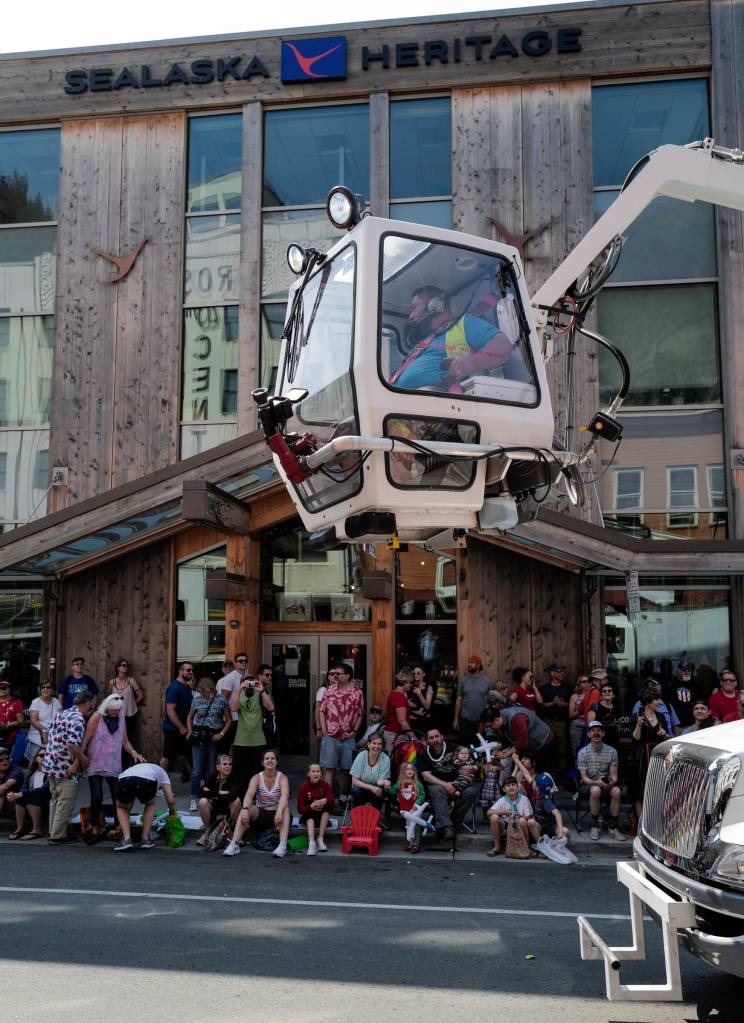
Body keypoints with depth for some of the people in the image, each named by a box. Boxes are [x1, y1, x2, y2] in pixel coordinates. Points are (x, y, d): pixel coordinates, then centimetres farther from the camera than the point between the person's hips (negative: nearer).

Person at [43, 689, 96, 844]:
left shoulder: (61, 714, 11)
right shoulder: (78, 720, -18)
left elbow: (49, 734, 18)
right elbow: (72, 745, -28)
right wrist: (83, 760, -14)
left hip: (50, 764, 9)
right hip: (65, 768, -9)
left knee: (55, 799, 20)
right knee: (65, 802, 1)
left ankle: (53, 831, 28)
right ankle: (58, 836, 5)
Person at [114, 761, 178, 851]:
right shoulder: (160, 771, 40)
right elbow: (170, 800, 29)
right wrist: (172, 812, 51)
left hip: (124, 780, 2)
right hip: (147, 782, -2)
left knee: (121, 808, 33)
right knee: (150, 804, 33)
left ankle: (126, 839, 14)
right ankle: (145, 839, 26)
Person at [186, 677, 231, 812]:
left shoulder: (221, 700, -1)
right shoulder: (197, 700, 5)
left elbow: (229, 720, 3)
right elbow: (190, 717, 18)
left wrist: (222, 734, -7)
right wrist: (190, 732, 5)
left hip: (214, 738, 0)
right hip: (199, 737, 0)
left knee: (212, 770, 6)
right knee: (197, 769, -4)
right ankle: (194, 799, 0)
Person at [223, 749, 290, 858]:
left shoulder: (282, 778, -8)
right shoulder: (257, 778, -3)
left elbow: (285, 795, -28)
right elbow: (249, 794, -22)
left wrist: (279, 811, -48)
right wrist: (245, 809, -43)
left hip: (276, 816, -2)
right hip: (260, 814, 2)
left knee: (285, 808, -33)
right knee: (246, 808, -27)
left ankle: (283, 845, -47)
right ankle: (234, 844, -36)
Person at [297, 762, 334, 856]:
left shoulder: (325, 785, -4)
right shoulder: (304, 787, -10)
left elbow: (331, 799, -14)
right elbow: (300, 808, -12)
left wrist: (324, 801, -37)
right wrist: (311, 807, -32)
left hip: (322, 815, 2)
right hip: (308, 815, -2)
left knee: (328, 806, -27)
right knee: (311, 817, -34)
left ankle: (321, 839, -27)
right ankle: (311, 843, -50)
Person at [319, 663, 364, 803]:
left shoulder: (357, 692, 0)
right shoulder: (330, 689, 4)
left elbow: (360, 714, 6)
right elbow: (322, 711, 5)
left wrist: (354, 731, -2)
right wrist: (323, 730, -4)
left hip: (348, 738, 0)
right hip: (330, 736, 0)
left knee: (344, 769, 10)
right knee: (328, 768, -3)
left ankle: (343, 797, 23)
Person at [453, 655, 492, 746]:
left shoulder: (487, 681, -1)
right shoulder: (463, 680, 3)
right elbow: (459, 700, 6)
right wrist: (456, 719, 3)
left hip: (482, 720, -1)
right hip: (465, 719, 1)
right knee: (465, 744, 3)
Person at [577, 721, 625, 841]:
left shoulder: (612, 751, 0)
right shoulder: (583, 752, -6)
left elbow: (614, 775, -1)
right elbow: (584, 777, -9)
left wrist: (611, 782, -26)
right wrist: (596, 782, -29)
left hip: (607, 783, 2)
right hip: (589, 783, -2)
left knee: (616, 791, -32)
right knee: (595, 790, -37)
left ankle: (613, 826, -15)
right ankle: (595, 825, -20)